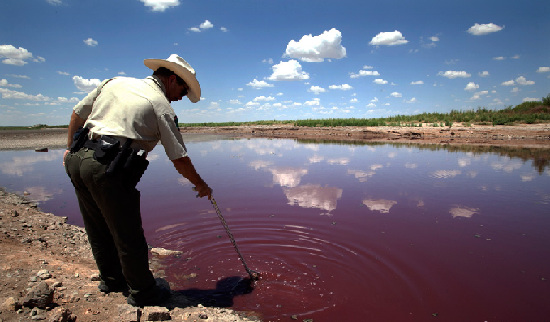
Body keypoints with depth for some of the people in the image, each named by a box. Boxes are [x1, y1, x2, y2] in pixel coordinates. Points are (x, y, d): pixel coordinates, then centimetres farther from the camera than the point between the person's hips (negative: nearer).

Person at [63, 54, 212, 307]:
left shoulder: (114, 82, 17)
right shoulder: (161, 105, -2)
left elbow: (78, 113, 20)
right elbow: (179, 160, -3)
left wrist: (70, 149, 31)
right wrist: (200, 185, 10)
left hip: (77, 160, 8)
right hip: (109, 169, -8)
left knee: (99, 230, 21)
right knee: (128, 235, 6)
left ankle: (111, 279, 41)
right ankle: (141, 291, 23)